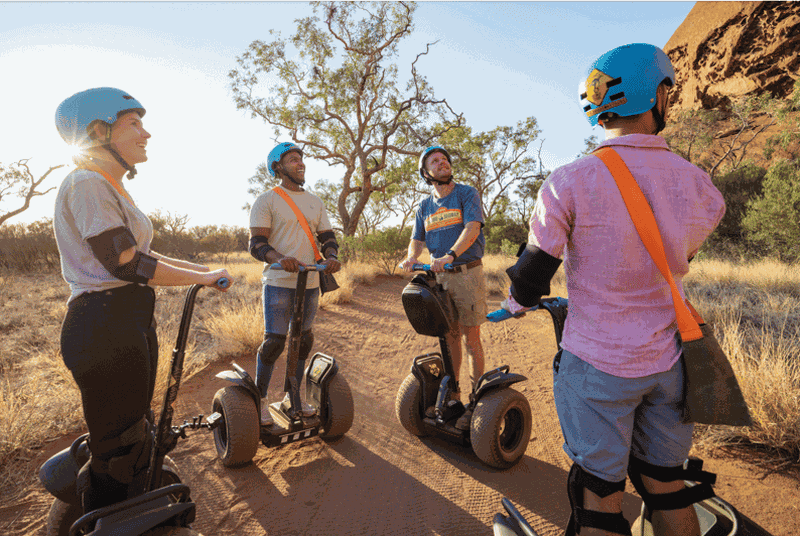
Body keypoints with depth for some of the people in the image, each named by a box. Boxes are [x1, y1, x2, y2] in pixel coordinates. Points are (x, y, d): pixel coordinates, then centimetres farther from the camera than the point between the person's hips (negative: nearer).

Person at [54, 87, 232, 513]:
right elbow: (127, 265, -20)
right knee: (117, 451, 2)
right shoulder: (86, 183, -13)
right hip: (104, 326, -10)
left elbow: (141, 256, 17)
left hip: (131, 322, 10)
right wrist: (203, 278, -11)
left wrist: (205, 269, 14)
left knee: (133, 439, 21)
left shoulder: (109, 187, 17)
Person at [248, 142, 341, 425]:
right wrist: (279, 258, -29)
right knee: (274, 341, -5)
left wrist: (331, 256, -9)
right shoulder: (267, 200, -1)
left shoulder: (315, 201, 16)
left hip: (310, 282, 5)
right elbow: (256, 242, -8)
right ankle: (260, 399, 14)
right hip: (279, 282, -5)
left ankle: (292, 396, 25)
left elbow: (327, 235, 14)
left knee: (303, 339, 10)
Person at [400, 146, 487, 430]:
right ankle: (451, 392, 25)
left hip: (467, 274, -5)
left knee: (471, 337, -3)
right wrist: (411, 257, -11)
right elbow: (417, 239, 13)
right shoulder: (425, 206, 13)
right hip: (439, 276, 5)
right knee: (449, 336, 12)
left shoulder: (467, 194, -2)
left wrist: (450, 255, -31)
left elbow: (472, 228, -16)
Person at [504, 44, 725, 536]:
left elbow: (532, 277, -12)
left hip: (598, 364, -4)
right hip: (669, 361, 5)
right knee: (666, 485, 23)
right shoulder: (697, 183, -2)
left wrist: (519, 301, 12)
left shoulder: (571, 182, -17)